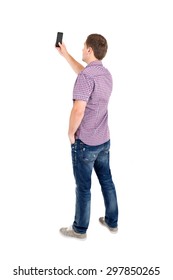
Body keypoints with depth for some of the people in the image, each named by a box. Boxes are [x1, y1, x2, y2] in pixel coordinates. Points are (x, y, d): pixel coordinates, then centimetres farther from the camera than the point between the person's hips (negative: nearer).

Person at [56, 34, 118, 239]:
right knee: (107, 181, 18)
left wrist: (71, 133, -12)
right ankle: (112, 222, 32)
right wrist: (65, 55, 28)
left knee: (83, 188, 6)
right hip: (104, 140, 8)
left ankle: (80, 229, 22)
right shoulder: (106, 73, 6)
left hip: (85, 142, -8)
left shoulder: (86, 76, -21)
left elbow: (78, 110, -28)